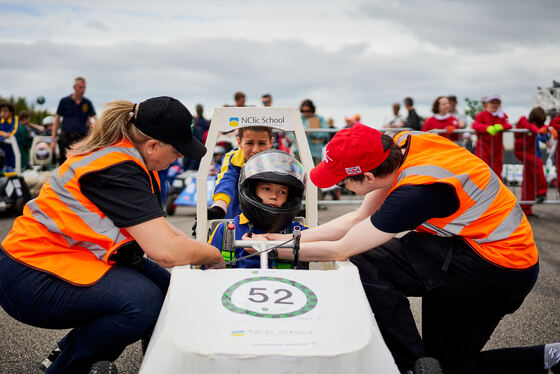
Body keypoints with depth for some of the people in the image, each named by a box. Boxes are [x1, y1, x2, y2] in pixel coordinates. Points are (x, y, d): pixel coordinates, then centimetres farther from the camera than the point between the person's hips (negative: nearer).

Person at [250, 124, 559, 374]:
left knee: (366, 266, -20)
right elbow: (358, 218, 2)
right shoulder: (402, 143, -5)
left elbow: (340, 250, -22)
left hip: (501, 267, -9)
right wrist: (287, 238, 1)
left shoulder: (416, 192, -30)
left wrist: (276, 250, -8)